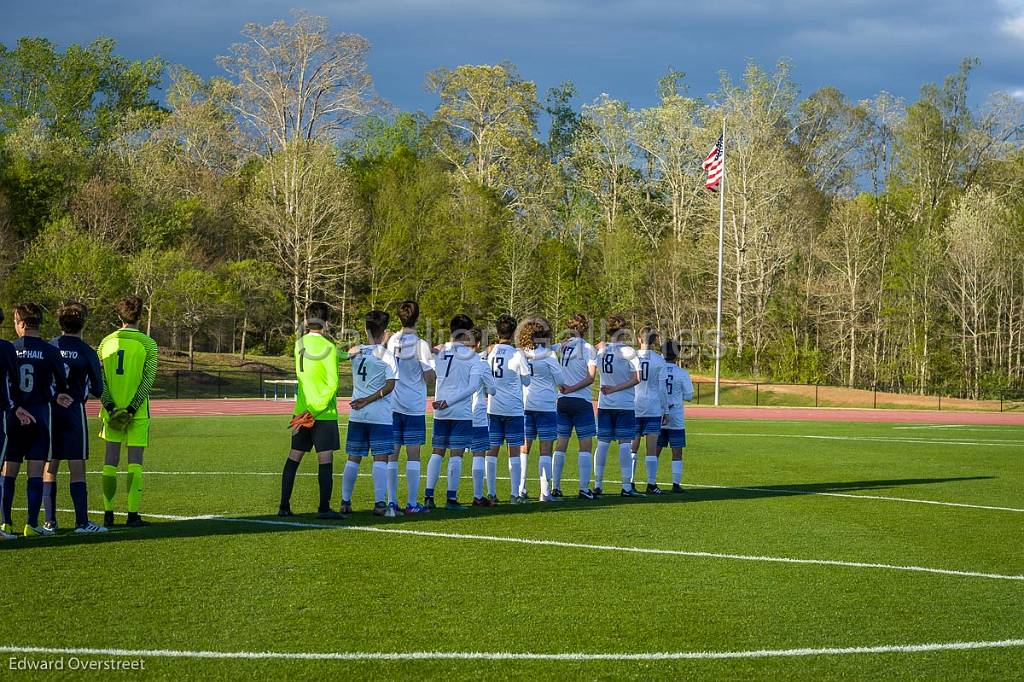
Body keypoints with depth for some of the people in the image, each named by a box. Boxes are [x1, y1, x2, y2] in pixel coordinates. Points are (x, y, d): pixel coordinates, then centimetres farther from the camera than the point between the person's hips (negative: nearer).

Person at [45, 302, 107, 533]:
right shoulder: (86, 352, -4)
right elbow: (97, 389, 0)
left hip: (48, 410, 3)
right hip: (73, 410, -3)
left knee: (49, 467, 8)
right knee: (77, 468, -3)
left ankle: (49, 521, 7)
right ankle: (82, 521, -5)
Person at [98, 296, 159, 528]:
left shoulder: (107, 342, 5)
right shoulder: (147, 344, -5)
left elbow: (99, 379, 0)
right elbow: (148, 380, -11)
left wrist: (109, 407, -4)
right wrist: (131, 409, -11)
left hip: (111, 410, 3)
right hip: (137, 412, -3)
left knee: (110, 462, 8)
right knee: (135, 463, 1)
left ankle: (108, 514, 9)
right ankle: (132, 514, -1)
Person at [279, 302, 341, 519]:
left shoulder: (299, 344, 6)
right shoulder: (328, 347, -13)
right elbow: (333, 384, -18)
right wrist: (317, 410, -14)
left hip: (301, 410, 6)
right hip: (323, 412, -6)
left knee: (294, 458, 11)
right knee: (325, 459, -4)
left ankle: (284, 506, 13)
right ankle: (324, 508, -8)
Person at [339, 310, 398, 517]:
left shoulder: (356, 351, 5)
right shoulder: (386, 355, -7)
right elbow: (390, 385, -14)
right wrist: (368, 400, -10)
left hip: (357, 415, 4)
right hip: (381, 415, -4)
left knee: (353, 459, 11)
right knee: (380, 459, -4)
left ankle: (345, 502, 14)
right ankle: (380, 503, -12)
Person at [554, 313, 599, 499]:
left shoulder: (561, 347, 8)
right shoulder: (588, 348, -6)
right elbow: (591, 377, -11)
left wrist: (563, 387, 6)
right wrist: (572, 389, -8)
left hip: (562, 401, 4)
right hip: (582, 401, -4)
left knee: (561, 444, 9)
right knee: (585, 445, 0)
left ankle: (555, 487, 9)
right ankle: (584, 489, -4)